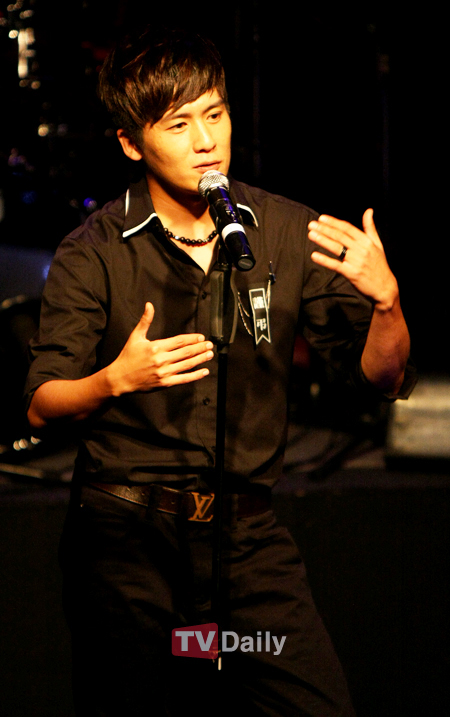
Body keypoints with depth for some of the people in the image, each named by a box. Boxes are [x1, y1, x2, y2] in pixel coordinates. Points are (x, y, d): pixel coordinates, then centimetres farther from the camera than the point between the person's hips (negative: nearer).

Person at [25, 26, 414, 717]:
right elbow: (42, 406, -1)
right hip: (126, 531, -1)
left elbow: (383, 379, 4)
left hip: (248, 530, 2)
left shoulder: (288, 232, 2)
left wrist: (386, 299, -16)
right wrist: (118, 379, -20)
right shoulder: (92, 254, -2)